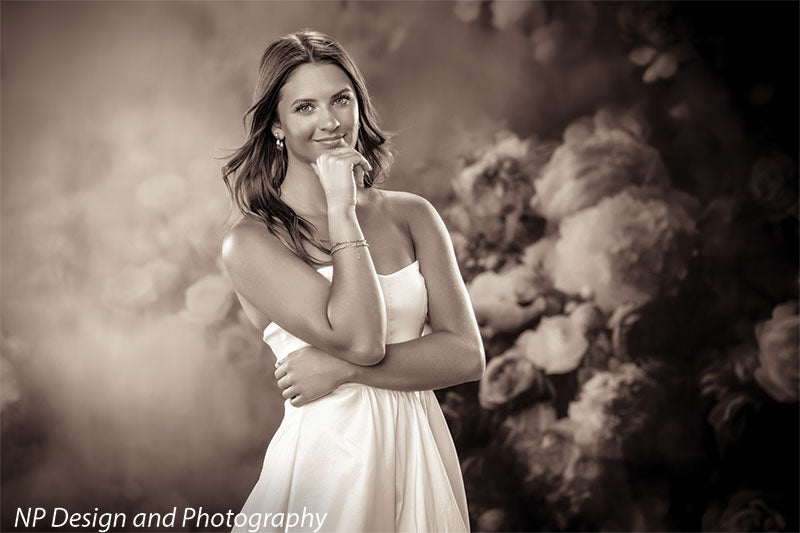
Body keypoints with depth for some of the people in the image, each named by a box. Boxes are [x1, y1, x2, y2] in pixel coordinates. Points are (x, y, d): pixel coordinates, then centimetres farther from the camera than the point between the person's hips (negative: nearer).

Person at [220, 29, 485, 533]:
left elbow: (467, 354, -6)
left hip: (421, 455, 4)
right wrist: (341, 208, -16)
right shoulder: (251, 241, -9)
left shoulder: (412, 216, 1)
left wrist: (343, 369, -15)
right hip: (330, 458, -3)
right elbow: (360, 339, -19)